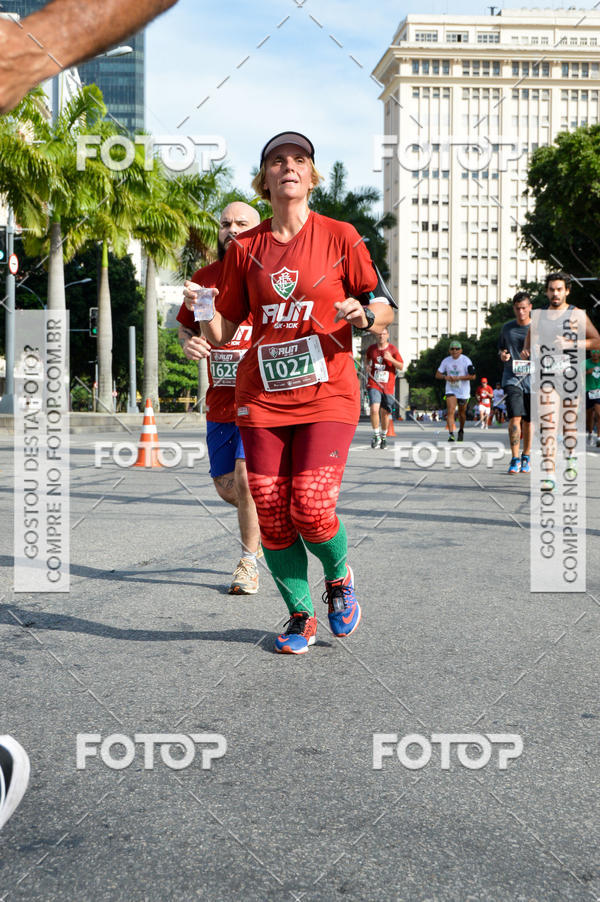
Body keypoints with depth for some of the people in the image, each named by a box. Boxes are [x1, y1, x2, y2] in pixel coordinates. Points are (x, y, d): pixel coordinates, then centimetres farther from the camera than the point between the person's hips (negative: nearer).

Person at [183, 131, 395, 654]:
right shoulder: (245, 249, 9)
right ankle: (301, 618, 21)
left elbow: (385, 309, 6)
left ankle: (339, 577, 19)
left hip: (327, 395, -2)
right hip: (262, 398, 3)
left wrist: (364, 315, -16)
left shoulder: (340, 237, 3)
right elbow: (223, 332, 13)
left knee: (311, 508, -15)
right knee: (272, 517, 0)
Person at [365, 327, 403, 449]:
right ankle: (376, 436, -4)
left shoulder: (393, 349, 1)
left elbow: (401, 367, 1)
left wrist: (391, 359, -16)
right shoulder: (371, 348, 6)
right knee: (374, 409, -19)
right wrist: (367, 366, 5)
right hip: (374, 384, 0)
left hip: (388, 386, 0)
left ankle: (383, 436, 29)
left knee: (385, 413, 7)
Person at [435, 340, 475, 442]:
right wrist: (445, 377, -16)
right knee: (450, 411, -17)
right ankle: (451, 434, -23)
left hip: (463, 391, -1)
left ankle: (461, 431, 38)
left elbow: (472, 376, -15)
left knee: (462, 413, 14)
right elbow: (437, 375, 6)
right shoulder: (446, 361, 1)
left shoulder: (466, 360, -10)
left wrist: (458, 378, -24)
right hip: (450, 390, 1)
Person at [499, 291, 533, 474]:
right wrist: (502, 354, -1)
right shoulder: (507, 328, 8)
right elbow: (501, 348, 21)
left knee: (528, 421, 7)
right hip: (512, 378, 0)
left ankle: (526, 457, 23)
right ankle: (515, 459, -12)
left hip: (532, 379, 0)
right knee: (515, 418, -14)